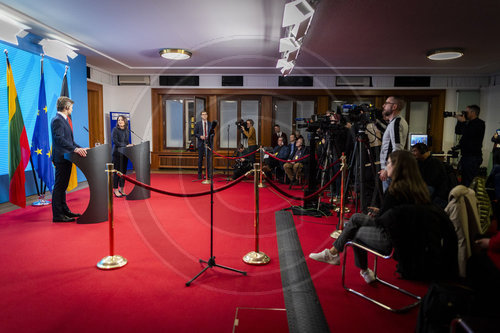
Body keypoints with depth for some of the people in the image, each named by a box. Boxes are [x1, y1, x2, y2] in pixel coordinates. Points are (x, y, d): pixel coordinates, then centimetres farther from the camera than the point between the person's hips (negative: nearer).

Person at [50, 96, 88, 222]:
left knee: (62, 186, 16)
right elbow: (59, 139, -27)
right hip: (61, 158, -10)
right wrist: (75, 149, -35)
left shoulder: (64, 120, 18)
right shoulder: (57, 120, -14)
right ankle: (57, 215, 0)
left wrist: (81, 148, 16)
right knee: (59, 186, -5)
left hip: (66, 158, 10)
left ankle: (64, 210, 26)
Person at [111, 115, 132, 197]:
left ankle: (122, 189, 17)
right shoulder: (115, 130, -5)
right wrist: (126, 146, -17)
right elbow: (115, 142, -13)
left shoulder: (127, 130, 12)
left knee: (124, 171, 8)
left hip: (125, 153, 6)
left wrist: (129, 146, -2)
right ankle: (115, 189, 5)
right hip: (117, 153, -6)